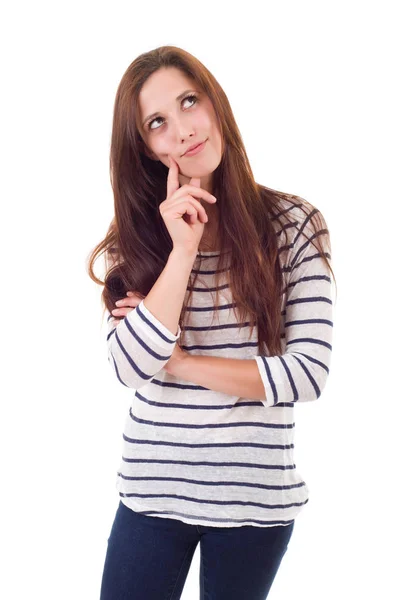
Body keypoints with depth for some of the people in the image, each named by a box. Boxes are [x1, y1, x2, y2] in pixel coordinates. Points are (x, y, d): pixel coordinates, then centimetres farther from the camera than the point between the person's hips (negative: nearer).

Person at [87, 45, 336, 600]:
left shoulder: (293, 223, -7)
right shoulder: (135, 233, -1)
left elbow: (309, 373, -12)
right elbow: (130, 367, -13)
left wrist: (178, 362, -12)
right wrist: (183, 250, -19)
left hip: (257, 493, 0)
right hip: (153, 490, 1)